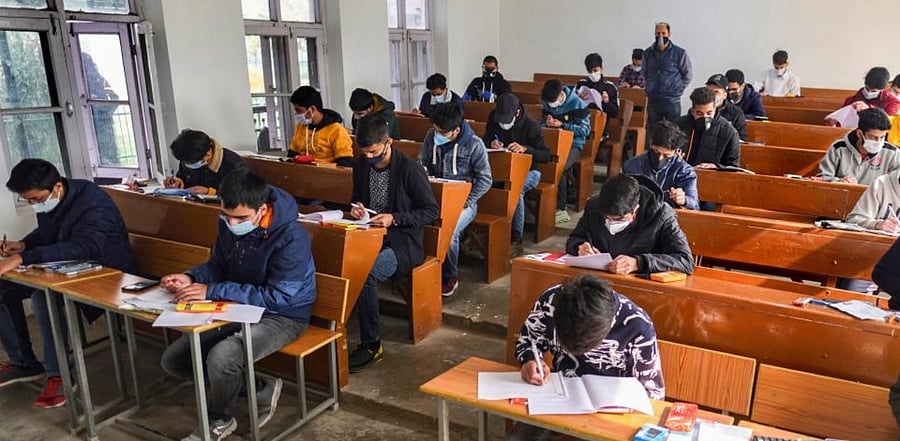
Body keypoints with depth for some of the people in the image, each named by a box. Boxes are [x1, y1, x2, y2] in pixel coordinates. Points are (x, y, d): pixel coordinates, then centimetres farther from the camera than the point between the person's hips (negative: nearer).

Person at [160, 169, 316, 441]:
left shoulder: (292, 238, -28)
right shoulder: (228, 224, -6)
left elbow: (276, 298, -28)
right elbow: (218, 266, 10)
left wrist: (213, 291, -29)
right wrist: (191, 278, -13)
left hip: (282, 316, -8)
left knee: (221, 358, -32)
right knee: (173, 360, 1)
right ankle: (259, 389, 6)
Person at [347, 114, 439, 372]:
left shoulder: (409, 169, -11)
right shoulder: (361, 165, 8)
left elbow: (432, 211, -6)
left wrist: (394, 219, -16)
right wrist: (356, 208, 0)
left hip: (402, 243, -5)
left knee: (366, 274, -31)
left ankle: (372, 345, -14)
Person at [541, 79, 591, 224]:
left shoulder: (577, 103, -8)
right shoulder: (548, 104, 8)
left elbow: (585, 130, -9)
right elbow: (541, 124, 17)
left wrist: (562, 125, -17)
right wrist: (547, 123, -9)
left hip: (573, 144, -5)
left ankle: (561, 209, -24)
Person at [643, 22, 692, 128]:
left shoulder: (679, 53, -5)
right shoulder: (648, 53, 6)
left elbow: (688, 75, 4)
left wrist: (677, 90, 0)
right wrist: (650, 88, 13)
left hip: (672, 102, -3)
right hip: (653, 101, 4)